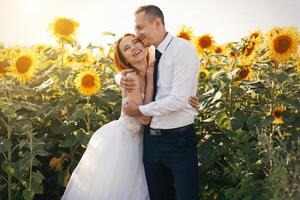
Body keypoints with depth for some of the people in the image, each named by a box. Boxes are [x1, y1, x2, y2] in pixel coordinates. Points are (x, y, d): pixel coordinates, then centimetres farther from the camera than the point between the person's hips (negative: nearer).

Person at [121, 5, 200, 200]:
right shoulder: (151, 55, 10)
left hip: (178, 139, -7)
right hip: (151, 138, 7)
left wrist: (141, 110, -10)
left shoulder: (183, 49, -13)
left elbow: (178, 100, -21)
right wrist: (124, 80, 0)